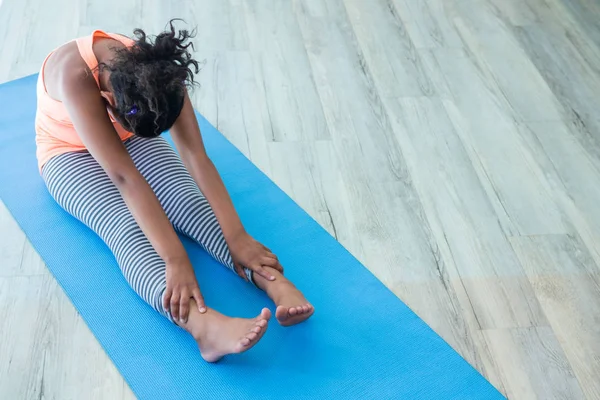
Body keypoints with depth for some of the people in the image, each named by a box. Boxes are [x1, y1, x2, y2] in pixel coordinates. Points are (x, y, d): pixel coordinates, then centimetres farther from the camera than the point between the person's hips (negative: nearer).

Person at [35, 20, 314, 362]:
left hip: (131, 139, 4)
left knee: (191, 202, -26)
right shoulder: (75, 75, -39)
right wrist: (175, 260, -50)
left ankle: (277, 284, -45)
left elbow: (196, 155, -31)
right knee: (124, 226, -33)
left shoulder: (155, 70, -27)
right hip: (70, 153, -4)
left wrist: (238, 237, -39)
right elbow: (123, 176, -45)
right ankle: (206, 325, -57)